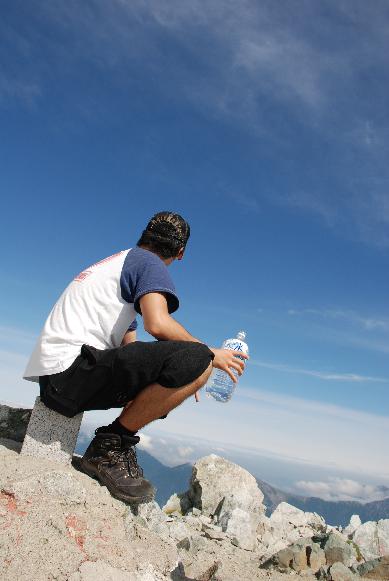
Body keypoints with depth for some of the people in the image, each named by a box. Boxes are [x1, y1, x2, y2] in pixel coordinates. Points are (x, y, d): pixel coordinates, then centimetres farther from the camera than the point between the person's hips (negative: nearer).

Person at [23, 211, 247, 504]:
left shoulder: (120, 261, 28)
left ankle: (113, 446, 12)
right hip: (71, 367, -10)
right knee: (197, 360, -22)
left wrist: (179, 380, 28)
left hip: (54, 377, 10)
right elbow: (157, 323, -20)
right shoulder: (149, 262, 0)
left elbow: (129, 344, 27)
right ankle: (110, 446, -10)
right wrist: (210, 354, -4)